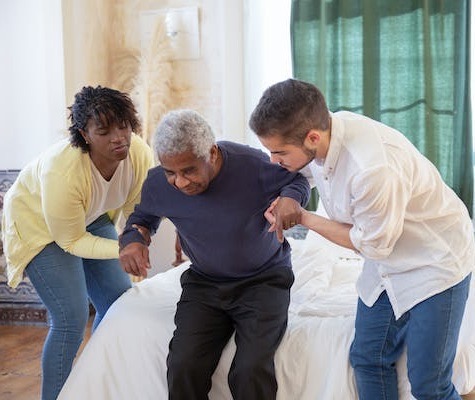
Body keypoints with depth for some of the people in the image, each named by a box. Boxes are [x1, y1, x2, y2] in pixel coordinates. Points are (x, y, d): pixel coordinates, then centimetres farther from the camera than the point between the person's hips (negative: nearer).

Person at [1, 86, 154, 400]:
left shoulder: (141, 155, -24)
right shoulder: (62, 173, -38)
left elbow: (136, 212, -7)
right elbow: (71, 241, -25)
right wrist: (121, 249, -35)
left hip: (92, 220, 6)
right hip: (39, 225, -6)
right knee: (72, 318, -15)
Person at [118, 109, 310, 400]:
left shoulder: (253, 165, -20)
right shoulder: (158, 184, -10)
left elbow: (298, 179, 0)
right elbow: (143, 215, 13)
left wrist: (291, 197, -25)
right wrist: (133, 238, -11)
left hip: (264, 279, -2)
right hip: (204, 282, 3)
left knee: (251, 371, -26)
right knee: (183, 369, -22)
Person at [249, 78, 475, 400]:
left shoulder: (374, 169, -38)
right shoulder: (320, 127, -14)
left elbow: (373, 246, -21)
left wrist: (304, 219, -13)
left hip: (435, 262, -7)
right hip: (387, 264, 7)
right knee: (367, 360, 11)